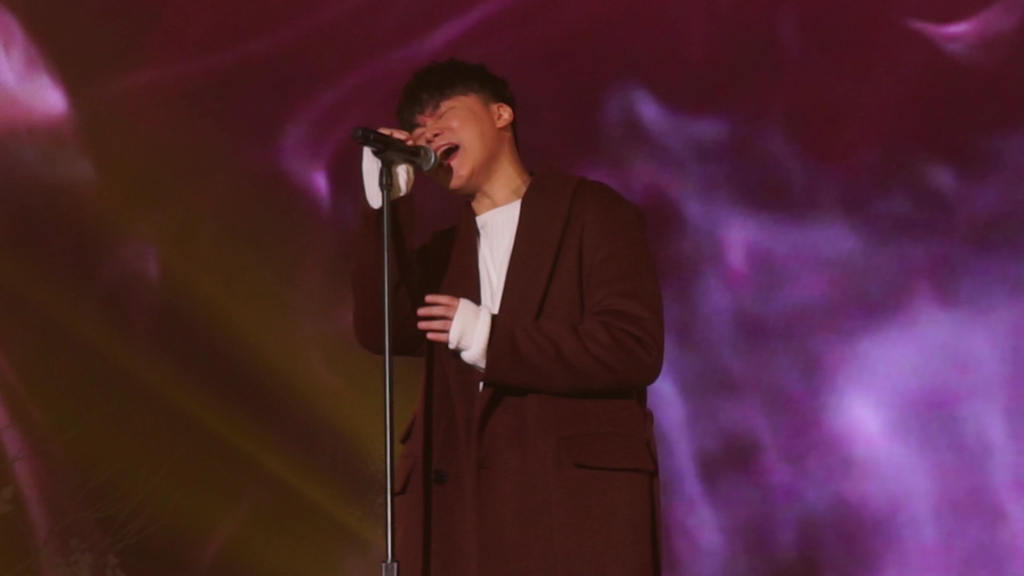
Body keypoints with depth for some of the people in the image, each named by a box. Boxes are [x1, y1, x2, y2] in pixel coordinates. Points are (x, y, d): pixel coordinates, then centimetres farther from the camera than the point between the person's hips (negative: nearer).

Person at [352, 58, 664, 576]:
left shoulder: (592, 213, 10)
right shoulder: (444, 252, 26)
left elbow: (636, 349, -4)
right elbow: (381, 331, 6)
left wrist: (492, 339, -9)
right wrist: (385, 203, 2)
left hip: (578, 506, -4)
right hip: (462, 511, 4)